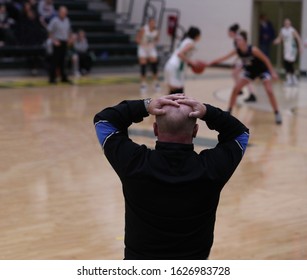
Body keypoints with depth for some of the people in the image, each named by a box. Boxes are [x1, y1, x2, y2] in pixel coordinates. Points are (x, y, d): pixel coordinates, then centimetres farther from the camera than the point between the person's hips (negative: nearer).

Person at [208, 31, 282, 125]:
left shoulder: (253, 50, -31)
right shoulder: (237, 51, -17)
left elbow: (266, 59, -22)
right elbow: (224, 57, -17)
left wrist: (273, 72, -20)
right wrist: (210, 63, -23)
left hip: (262, 70, -5)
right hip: (250, 71, 5)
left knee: (269, 91, -18)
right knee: (235, 89, -5)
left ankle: (277, 113, -6)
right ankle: (229, 111, 6)